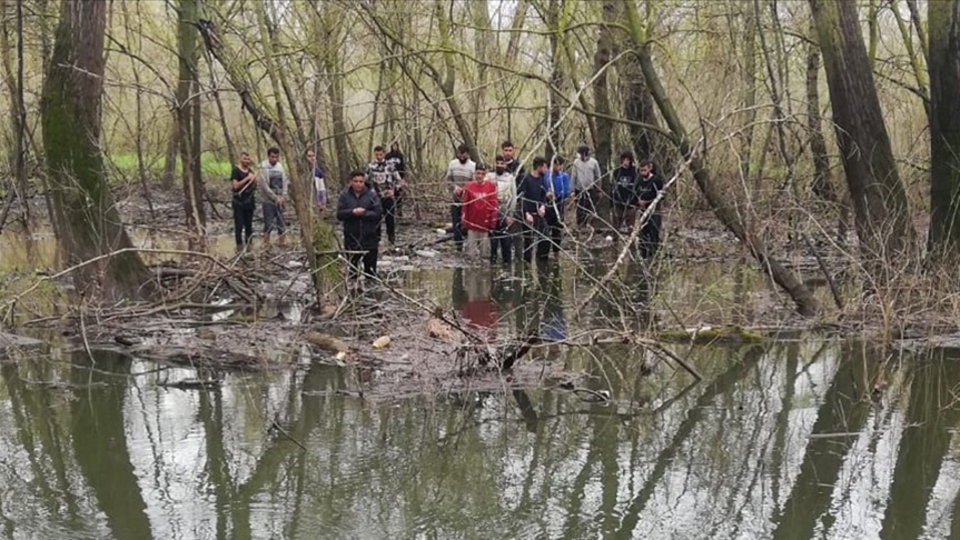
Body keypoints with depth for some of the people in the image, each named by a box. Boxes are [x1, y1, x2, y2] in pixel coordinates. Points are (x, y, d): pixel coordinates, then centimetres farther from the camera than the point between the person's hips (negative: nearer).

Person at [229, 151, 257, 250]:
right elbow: (235, 186, -16)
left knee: (249, 225, 9)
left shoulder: (250, 171, 14)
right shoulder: (236, 171, -5)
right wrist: (247, 178, -18)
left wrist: (254, 180, -2)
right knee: (239, 225, -7)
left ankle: (249, 245, 14)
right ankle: (239, 245, -6)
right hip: (239, 202, -6)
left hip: (249, 201, 6)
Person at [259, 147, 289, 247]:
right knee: (269, 225, -5)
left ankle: (281, 244, 14)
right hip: (269, 201, -5)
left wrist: (283, 196, -7)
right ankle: (266, 245, -1)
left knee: (281, 224, 7)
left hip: (280, 201, 5)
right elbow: (264, 186, -13)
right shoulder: (264, 167, -9)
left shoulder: (280, 166, 6)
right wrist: (275, 197, -13)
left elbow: (285, 182, 7)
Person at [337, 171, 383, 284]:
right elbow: (339, 214, -6)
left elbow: (378, 213, -10)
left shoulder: (371, 194, -4)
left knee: (370, 268, 7)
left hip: (370, 239, -1)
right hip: (352, 239, 1)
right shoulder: (345, 195, -1)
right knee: (352, 267, 10)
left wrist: (363, 213, -19)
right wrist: (352, 212, -21)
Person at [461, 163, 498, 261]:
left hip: (485, 224, 0)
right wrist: (464, 222, 3)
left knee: (482, 249, 8)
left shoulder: (491, 186, -2)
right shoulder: (468, 186, -2)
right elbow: (464, 205, 3)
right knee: (471, 251, 2)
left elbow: (494, 205, 1)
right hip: (471, 223, 0)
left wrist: (493, 223, -1)